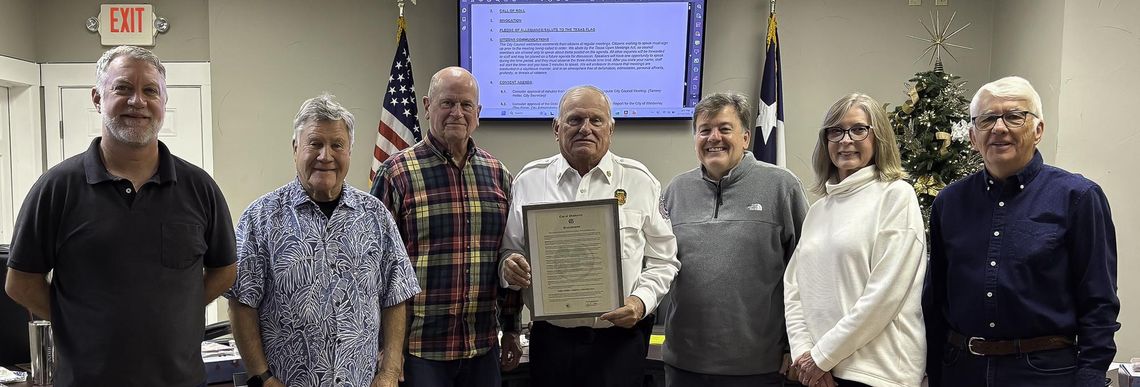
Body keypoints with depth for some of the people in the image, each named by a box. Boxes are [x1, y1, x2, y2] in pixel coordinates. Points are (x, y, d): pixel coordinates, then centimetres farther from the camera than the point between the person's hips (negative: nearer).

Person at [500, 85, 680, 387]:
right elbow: (508, 252, 12)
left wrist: (642, 300, -10)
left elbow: (663, 260, 6)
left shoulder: (640, 182, 2)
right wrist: (509, 267, -10)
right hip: (551, 337, 1)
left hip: (620, 339, -1)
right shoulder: (529, 180, 5)